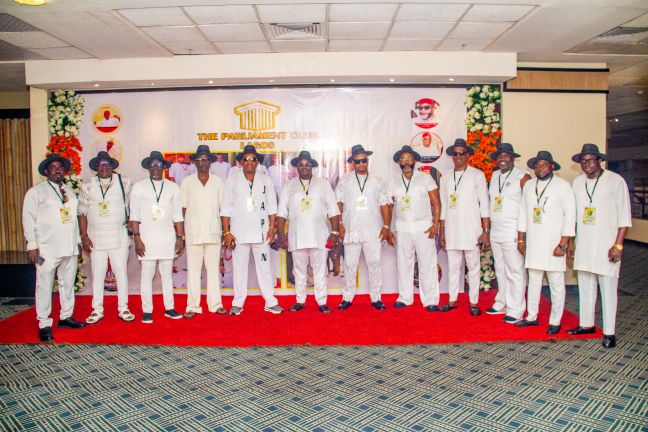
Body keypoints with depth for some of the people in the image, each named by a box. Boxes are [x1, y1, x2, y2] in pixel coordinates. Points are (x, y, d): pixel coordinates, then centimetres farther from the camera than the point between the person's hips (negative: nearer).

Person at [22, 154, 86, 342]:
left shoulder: (69, 191, 14)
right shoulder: (36, 192, -1)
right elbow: (28, 220, -4)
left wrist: (77, 240, 13)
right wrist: (32, 245, -9)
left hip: (69, 248, 5)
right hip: (47, 249, -5)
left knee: (68, 284, 12)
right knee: (44, 286, -1)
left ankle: (66, 317, 25)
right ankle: (44, 325, 8)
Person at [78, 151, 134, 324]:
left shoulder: (124, 183, 2)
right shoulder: (87, 186, 5)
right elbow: (82, 213, 5)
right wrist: (84, 236, -1)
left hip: (119, 237, -1)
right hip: (96, 238, 1)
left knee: (121, 273, 3)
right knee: (97, 275, 7)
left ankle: (123, 309, 13)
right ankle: (97, 310, 18)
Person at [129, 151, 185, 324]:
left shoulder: (173, 187, 8)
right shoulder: (139, 187, 3)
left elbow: (177, 215, 7)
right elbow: (134, 215, -1)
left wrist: (180, 237, 2)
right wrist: (137, 238, -8)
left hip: (167, 237, 2)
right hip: (147, 237, -2)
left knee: (167, 273, 7)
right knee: (147, 274, 1)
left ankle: (169, 308, 15)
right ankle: (147, 311, 9)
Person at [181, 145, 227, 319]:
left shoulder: (218, 182, 9)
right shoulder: (187, 182, 7)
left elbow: (222, 207, 10)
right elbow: (183, 208, 8)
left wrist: (224, 230, 2)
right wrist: (183, 231, 1)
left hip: (213, 233, 1)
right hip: (193, 233, -1)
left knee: (213, 269, 5)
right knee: (193, 269, 1)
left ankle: (215, 304, 12)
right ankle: (192, 306, 7)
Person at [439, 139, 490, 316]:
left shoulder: (477, 175, 2)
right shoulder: (446, 177, 11)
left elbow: (484, 204, 0)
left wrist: (485, 231, -6)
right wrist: (442, 232, 11)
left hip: (471, 229, -3)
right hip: (451, 229, 3)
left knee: (473, 266, 2)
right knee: (453, 266, 8)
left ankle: (474, 303, 11)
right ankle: (453, 300, 18)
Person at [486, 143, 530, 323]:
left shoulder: (522, 177, -7)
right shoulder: (494, 176, 13)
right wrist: (487, 229, 14)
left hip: (513, 232, -7)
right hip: (495, 232, 7)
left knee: (515, 272, -2)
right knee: (500, 270, 15)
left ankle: (515, 310, 5)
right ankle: (501, 304, 26)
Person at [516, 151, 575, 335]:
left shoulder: (562, 186, -3)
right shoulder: (529, 185, 11)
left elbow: (570, 215, -7)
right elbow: (523, 213, 15)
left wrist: (563, 244, -12)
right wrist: (521, 239, 12)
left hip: (554, 243, -4)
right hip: (533, 243, 5)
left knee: (556, 283, 1)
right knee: (533, 280, 11)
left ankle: (555, 322, 11)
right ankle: (532, 317, 22)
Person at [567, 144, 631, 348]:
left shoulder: (615, 181, -5)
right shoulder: (578, 182, 10)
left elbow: (624, 217, -7)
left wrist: (618, 245, -12)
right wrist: (570, 241, 14)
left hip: (606, 245, -5)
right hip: (583, 244, 5)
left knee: (608, 289, 0)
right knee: (585, 286, 13)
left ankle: (609, 332, 8)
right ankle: (587, 324, 26)